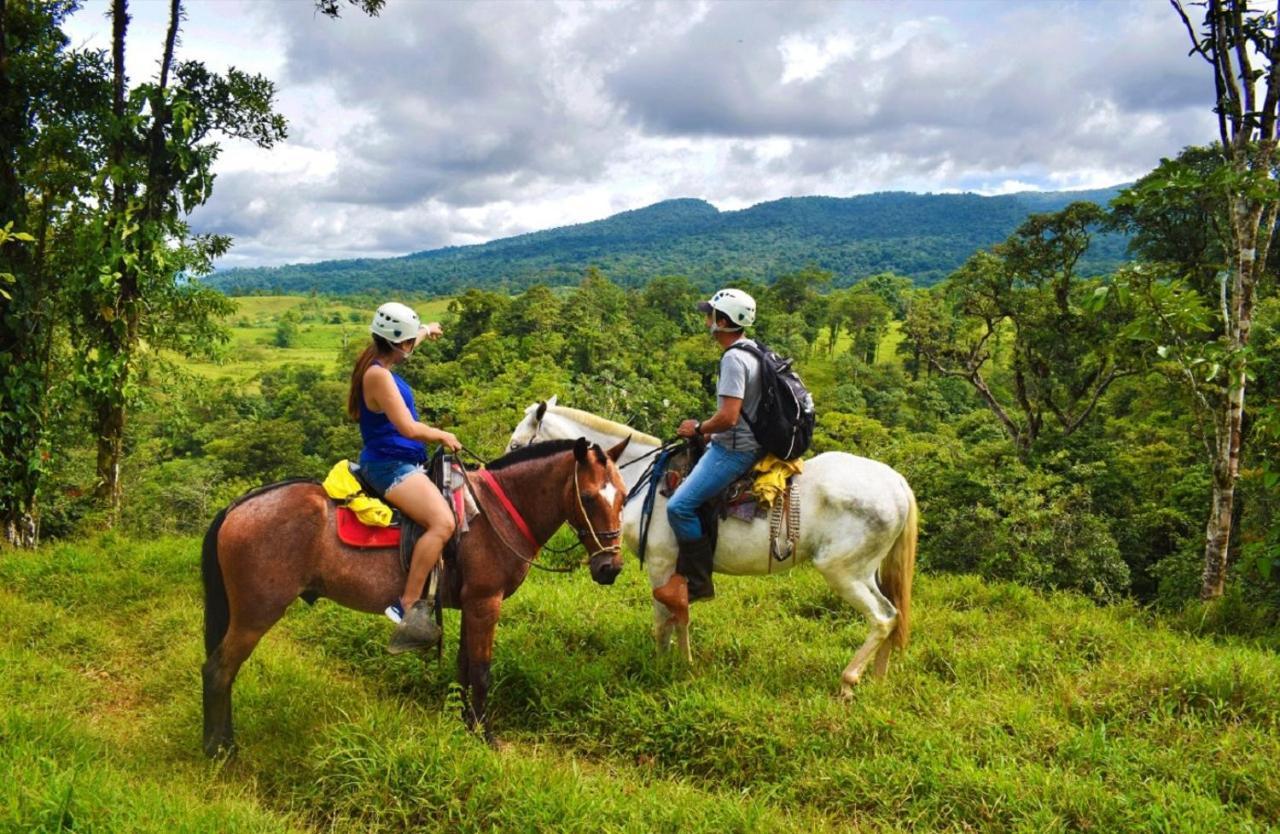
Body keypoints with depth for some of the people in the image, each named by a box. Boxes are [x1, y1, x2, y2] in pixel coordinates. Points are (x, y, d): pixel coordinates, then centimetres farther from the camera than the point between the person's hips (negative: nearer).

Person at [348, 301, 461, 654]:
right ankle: (407, 607, -26)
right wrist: (443, 435, -5)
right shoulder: (378, 375, -19)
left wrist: (427, 331, 54)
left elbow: (405, 343, 36)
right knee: (442, 521, -28)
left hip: (404, 462, 11)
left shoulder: (381, 365, 10)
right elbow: (408, 428, -22)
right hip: (389, 464, -11)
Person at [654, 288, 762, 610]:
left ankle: (698, 582, -5)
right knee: (688, 502, 21)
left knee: (680, 506, -14)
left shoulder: (733, 359, -20)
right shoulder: (752, 351, 12)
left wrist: (699, 428, -9)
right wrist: (708, 430, 20)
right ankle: (687, 575, 22)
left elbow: (728, 417, -26)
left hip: (733, 449, -11)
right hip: (748, 443, 11)